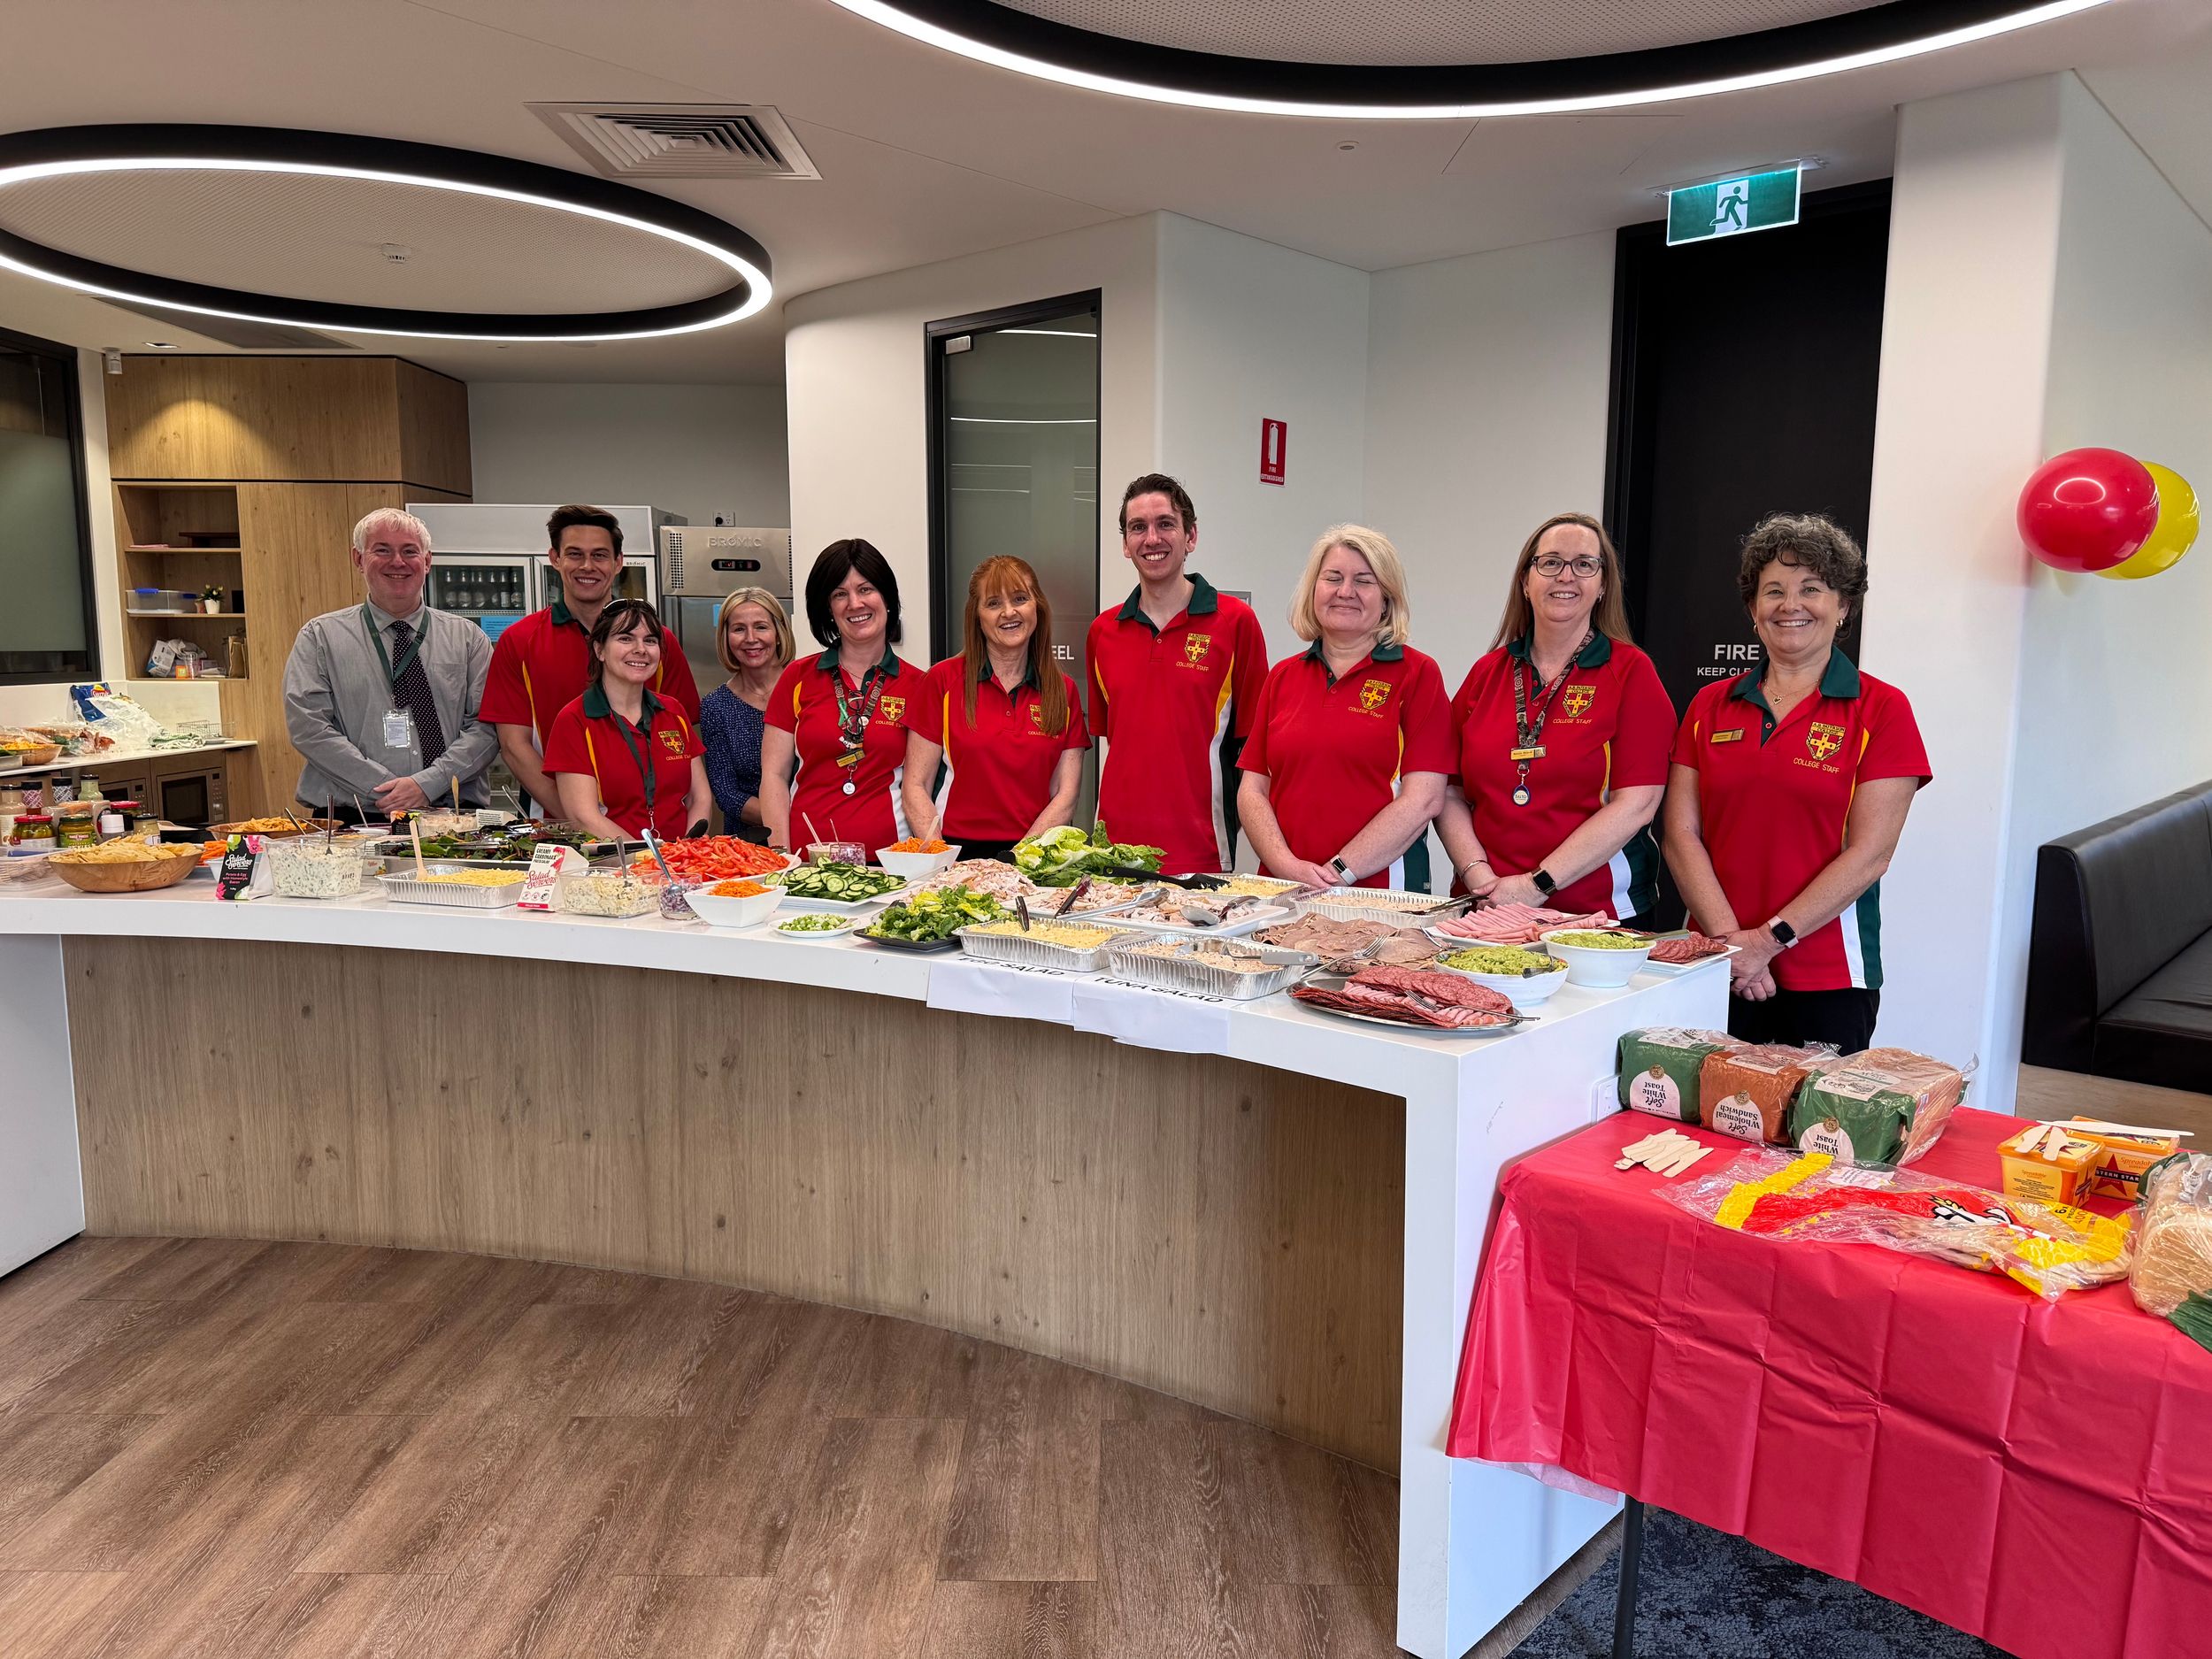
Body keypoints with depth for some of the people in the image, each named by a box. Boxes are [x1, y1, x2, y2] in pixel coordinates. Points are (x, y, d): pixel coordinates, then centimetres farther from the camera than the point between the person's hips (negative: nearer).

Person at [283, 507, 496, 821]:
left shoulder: (468, 637, 13)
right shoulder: (319, 637, 11)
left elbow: (486, 726, 4)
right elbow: (308, 727, 0)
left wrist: (426, 784, -11)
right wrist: (386, 789, -10)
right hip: (353, 817, 0)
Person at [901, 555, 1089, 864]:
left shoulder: (1063, 691, 10)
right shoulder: (944, 680, 4)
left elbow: (1066, 794, 5)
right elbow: (915, 785, 3)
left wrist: (1018, 856, -8)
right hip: (959, 855, -1)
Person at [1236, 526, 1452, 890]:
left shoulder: (1418, 673, 1)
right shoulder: (1282, 676, 12)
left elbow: (1423, 799, -7)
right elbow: (1252, 790, 8)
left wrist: (1338, 872, -12)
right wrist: (1288, 866, -8)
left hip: (1380, 892, -3)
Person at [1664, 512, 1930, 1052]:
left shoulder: (1881, 709, -1)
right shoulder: (1711, 706, 8)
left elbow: (1869, 853, -8)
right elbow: (1681, 835, 1)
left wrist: (1769, 939, -13)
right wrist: (1730, 940, -11)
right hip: (1716, 970, 3)